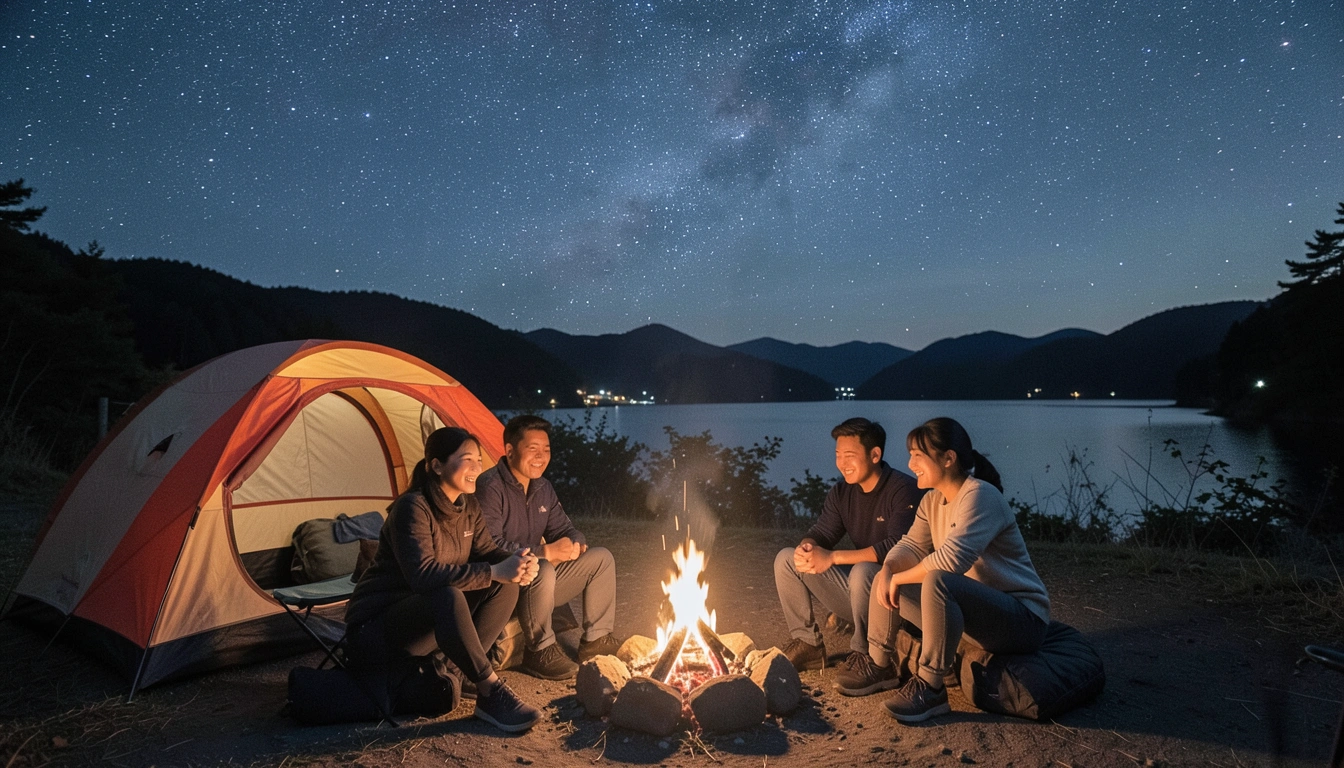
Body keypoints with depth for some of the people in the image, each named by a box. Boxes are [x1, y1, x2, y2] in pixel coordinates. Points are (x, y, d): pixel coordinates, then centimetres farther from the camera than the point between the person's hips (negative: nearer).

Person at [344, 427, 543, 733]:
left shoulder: (466, 507, 3)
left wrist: (518, 562, -22)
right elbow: (423, 574, -34)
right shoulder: (413, 507, -23)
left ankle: (455, 670, -10)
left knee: (505, 587, -10)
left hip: (428, 620, 8)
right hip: (376, 627, -8)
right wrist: (494, 572, -37)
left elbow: (487, 551, 2)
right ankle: (490, 693, -27)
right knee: (447, 597, -39)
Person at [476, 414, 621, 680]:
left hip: (538, 584, 9)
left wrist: (575, 543, -14)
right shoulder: (490, 488, -20)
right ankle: (539, 651, -16)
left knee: (601, 558, 1)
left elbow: (563, 528, 11)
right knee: (542, 570, -38)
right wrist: (545, 552, -28)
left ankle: (596, 640, 9)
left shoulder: (542, 488, 8)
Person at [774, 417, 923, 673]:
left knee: (863, 571, -38)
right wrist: (806, 549, -24)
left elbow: (896, 546, -29)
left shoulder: (903, 489, -18)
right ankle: (807, 644, 1)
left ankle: (865, 653, -13)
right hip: (858, 589, 7)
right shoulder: (842, 492, 4)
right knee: (786, 559, -5)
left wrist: (832, 558, -30)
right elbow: (821, 534, 2)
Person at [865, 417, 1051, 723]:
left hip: (1022, 620, -9)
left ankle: (930, 688, -23)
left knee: (938, 582, -36)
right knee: (885, 582, -1)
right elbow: (912, 546, 4)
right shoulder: (932, 501, 5)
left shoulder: (980, 495, -22)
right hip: (974, 610, 9)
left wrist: (900, 579, -20)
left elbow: (951, 559, -33)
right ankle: (877, 666, 12)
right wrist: (888, 571, -18)